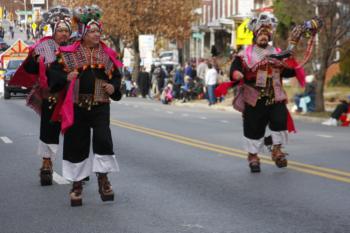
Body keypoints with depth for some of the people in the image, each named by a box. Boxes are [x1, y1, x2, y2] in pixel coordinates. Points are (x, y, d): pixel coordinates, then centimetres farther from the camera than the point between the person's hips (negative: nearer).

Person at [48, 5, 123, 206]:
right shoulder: (68, 54, 0)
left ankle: (103, 178, 2)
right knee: (76, 145, 5)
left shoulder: (107, 54, 7)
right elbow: (54, 74, 2)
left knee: (103, 139, -16)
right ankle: (77, 184, 18)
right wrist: (67, 78, -16)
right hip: (77, 106, -1)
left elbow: (117, 76, 16)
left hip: (100, 106, 1)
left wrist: (113, 87, -3)